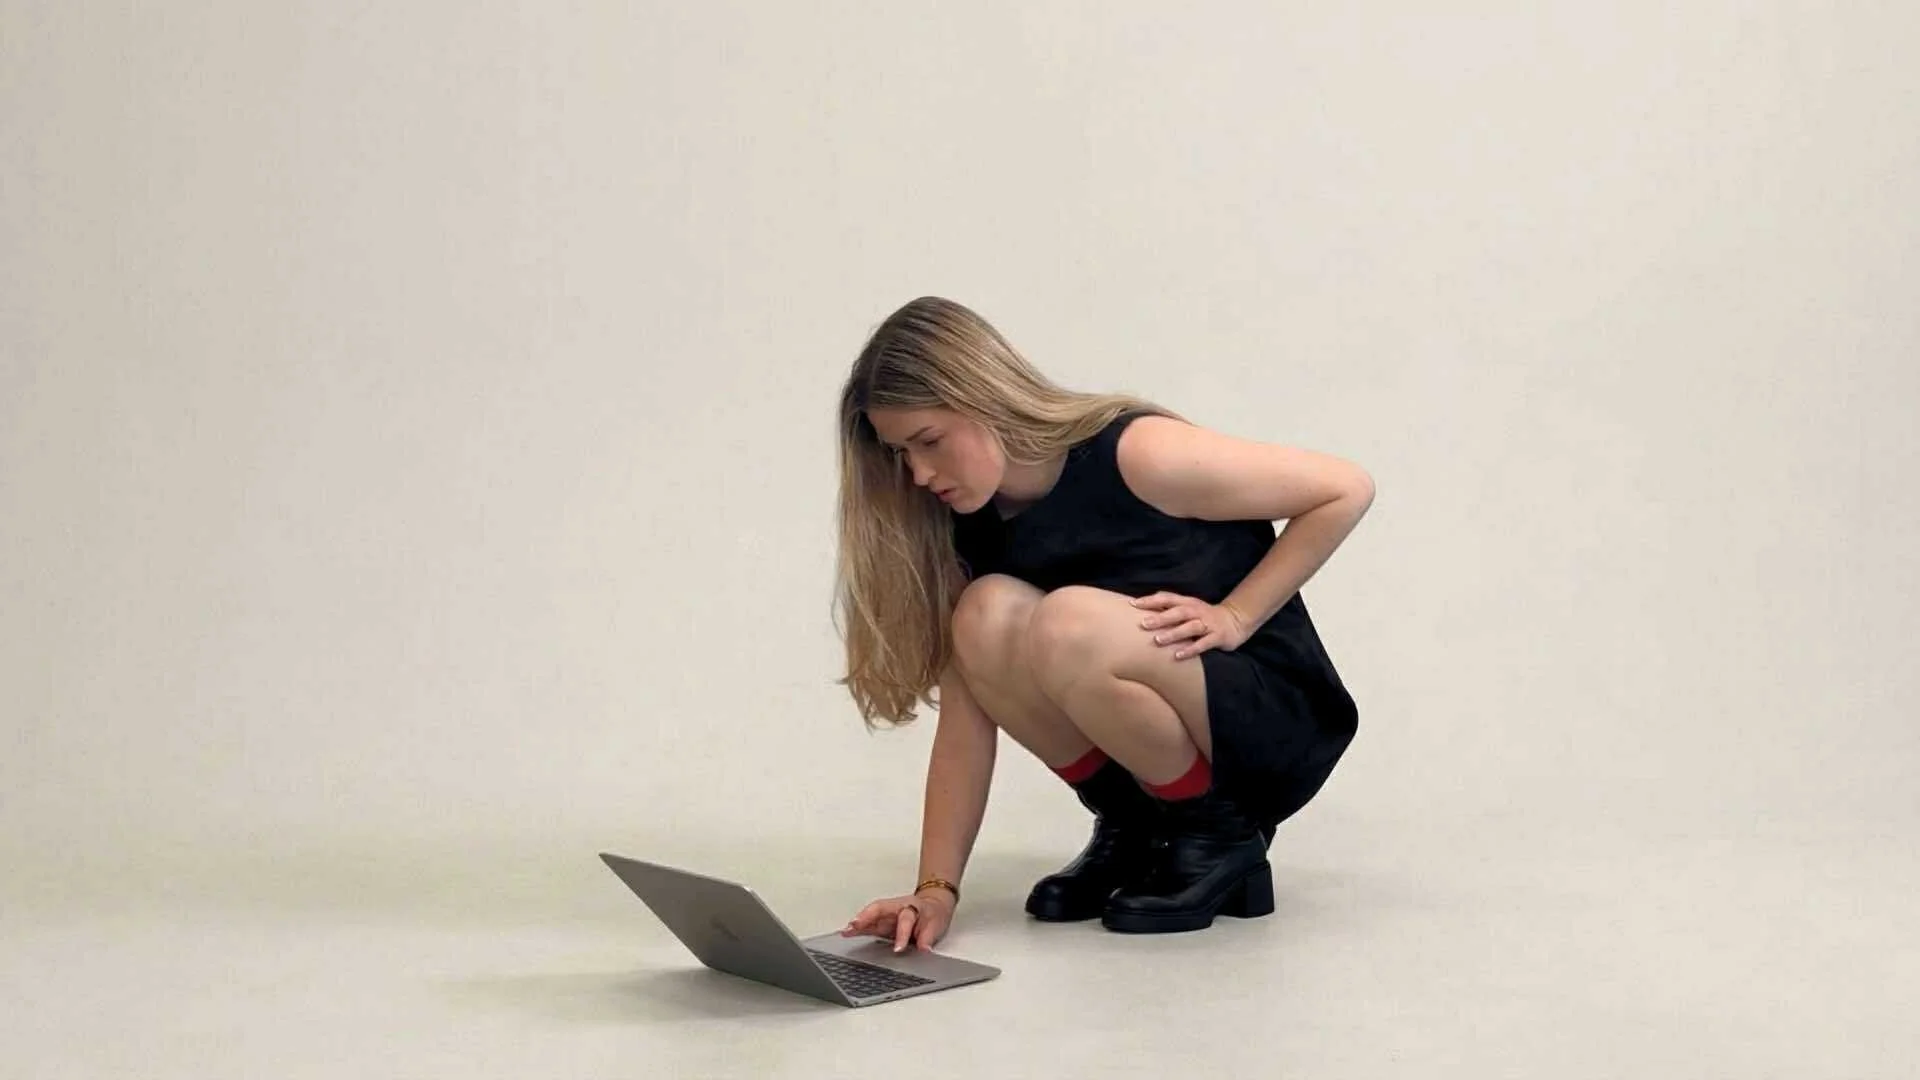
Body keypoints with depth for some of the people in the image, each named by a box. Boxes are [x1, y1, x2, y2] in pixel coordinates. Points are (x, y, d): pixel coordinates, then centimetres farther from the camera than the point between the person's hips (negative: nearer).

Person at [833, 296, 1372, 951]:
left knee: (1070, 624, -33)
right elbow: (965, 716, -6)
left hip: (1278, 724, -6)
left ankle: (1216, 836, -9)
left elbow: (1346, 489, -15)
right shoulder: (967, 532, -2)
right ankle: (1134, 832, -2)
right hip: (1149, 762, 6)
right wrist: (936, 889, -16)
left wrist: (1233, 616, -17)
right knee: (987, 615, -22)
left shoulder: (1132, 454, -20)